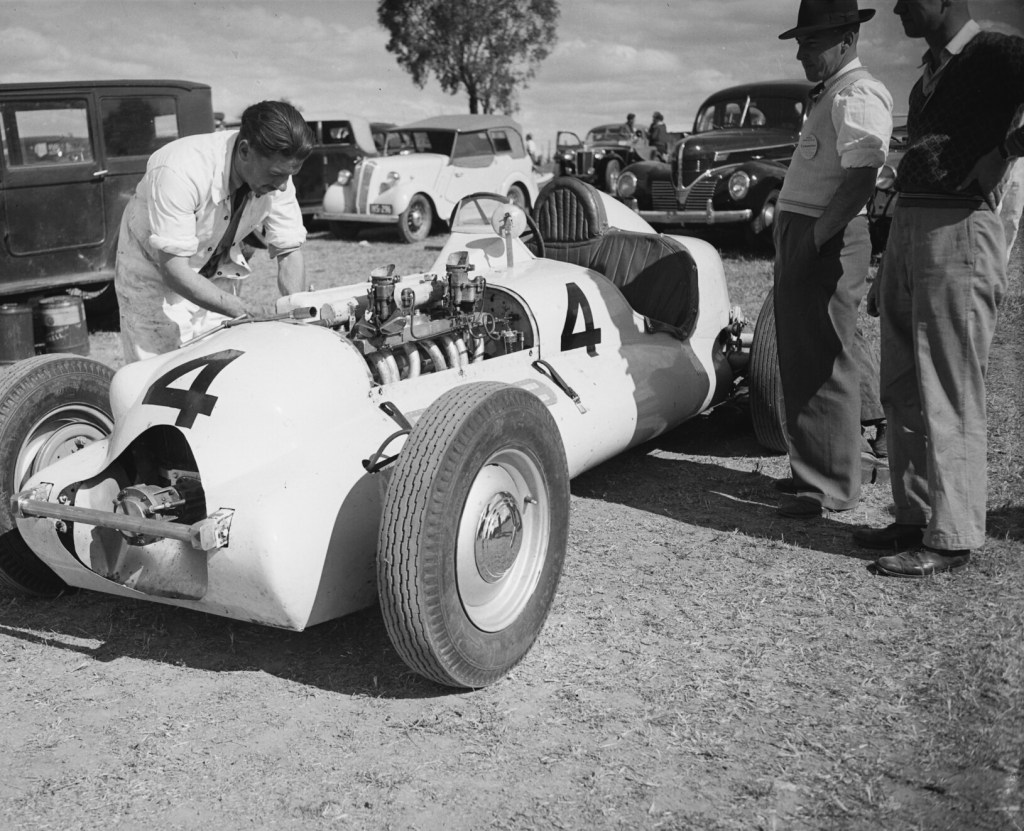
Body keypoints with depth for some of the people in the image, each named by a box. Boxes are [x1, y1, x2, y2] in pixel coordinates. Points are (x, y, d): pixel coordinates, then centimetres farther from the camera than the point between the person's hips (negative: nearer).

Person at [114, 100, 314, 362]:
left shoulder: (277, 174, -19)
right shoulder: (180, 171, -36)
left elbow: (290, 252, -11)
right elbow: (174, 270, -35)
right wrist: (249, 311, -40)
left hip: (218, 275, 5)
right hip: (155, 270, -4)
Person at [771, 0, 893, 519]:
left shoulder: (858, 95, -12)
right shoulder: (829, 94, 20)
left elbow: (860, 180, -24)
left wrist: (815, 239, -22)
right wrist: (793, 241, 14)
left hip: (827, 242, -10)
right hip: (800, 236, 10)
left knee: (823, 364, -5)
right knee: (800, 360, 16)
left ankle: (831, 488, 3)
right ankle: (810, 471, 28)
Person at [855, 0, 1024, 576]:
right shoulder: (933, 70, 20)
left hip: (959, 231, -9)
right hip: (906, 227, 9)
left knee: (948, 394, -5)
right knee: (903, 391, 12)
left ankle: (951, 539, 3)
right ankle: (915, 518, 22)